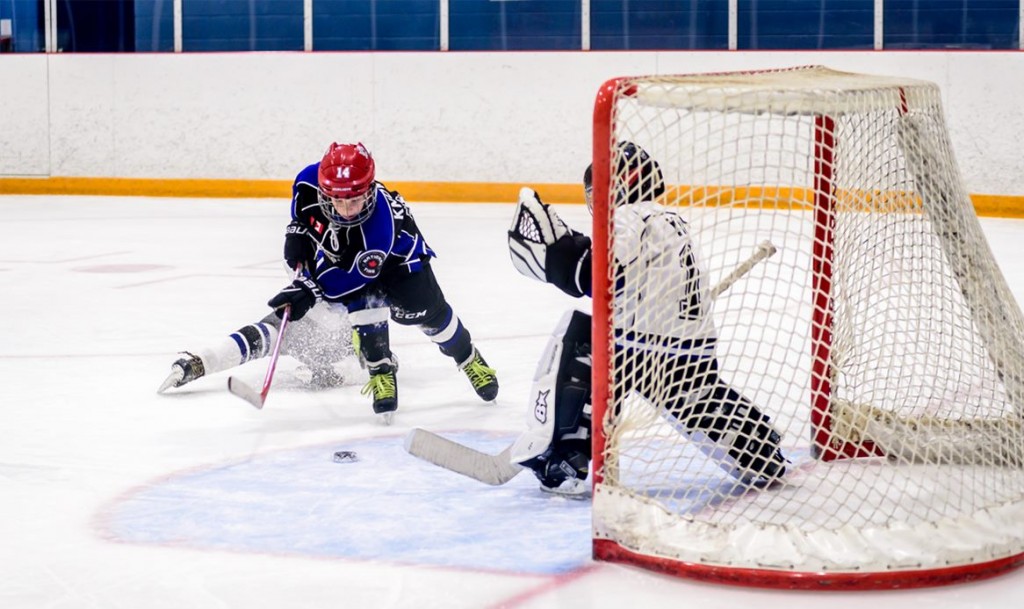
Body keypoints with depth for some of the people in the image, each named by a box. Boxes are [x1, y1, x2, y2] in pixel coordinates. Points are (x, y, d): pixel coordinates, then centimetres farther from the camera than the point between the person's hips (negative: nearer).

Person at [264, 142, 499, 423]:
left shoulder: (380, 219, -46)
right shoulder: (309, 183, -34)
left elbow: (353, 275, -42)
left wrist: (309, 291, -49)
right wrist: (297, 234, -15)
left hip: (396, 251, -3)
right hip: (334, 250, 3)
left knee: (424, 309, -5)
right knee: (363, 302, -23)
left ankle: (468, 358, 22)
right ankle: (381, 371, -5)